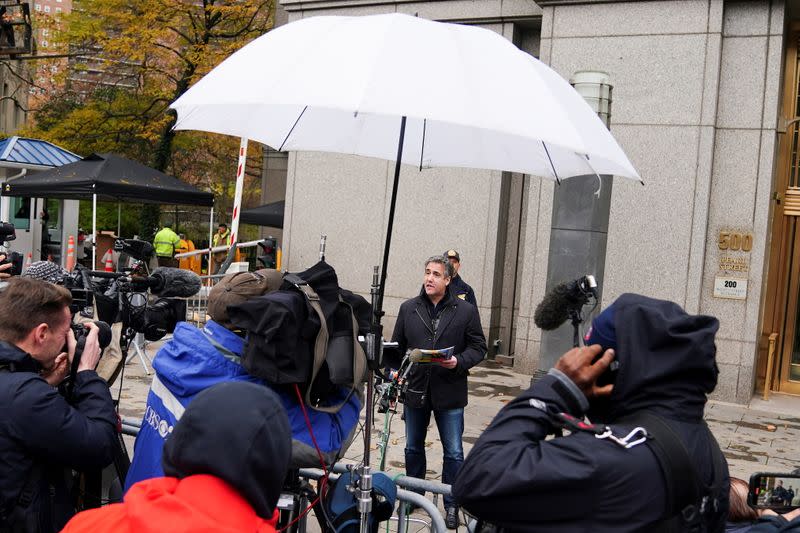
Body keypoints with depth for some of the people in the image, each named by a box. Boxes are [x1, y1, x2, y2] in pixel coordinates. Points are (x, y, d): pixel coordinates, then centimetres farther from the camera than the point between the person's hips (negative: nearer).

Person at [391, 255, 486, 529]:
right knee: (413, 448, 17)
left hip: (449, 392, -3)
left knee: (453, 452, 3)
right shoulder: (408, 309, 5)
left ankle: (451, 505, 18)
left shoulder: (466, 311, -3)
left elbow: (478, 347, -1)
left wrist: (459, 362, -18)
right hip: (415, 390, 3)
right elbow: (397, 346, 11)